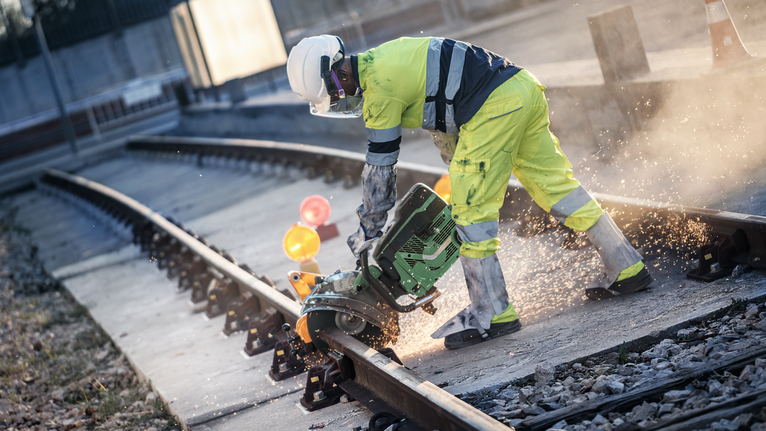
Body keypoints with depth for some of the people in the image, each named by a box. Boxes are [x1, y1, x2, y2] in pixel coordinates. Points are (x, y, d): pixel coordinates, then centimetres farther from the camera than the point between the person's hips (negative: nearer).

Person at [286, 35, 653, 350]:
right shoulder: (380, 60, 20)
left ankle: (492, 314, 2)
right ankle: (627, 267, 20)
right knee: (554, 183, 15)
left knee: (471, 211, -3)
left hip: (493, 108, -10)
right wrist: (463, 171, 35)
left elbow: (380, 166, -3)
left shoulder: (378, 86, -9)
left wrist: (369, 227, 8)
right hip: (523, 87, 10)